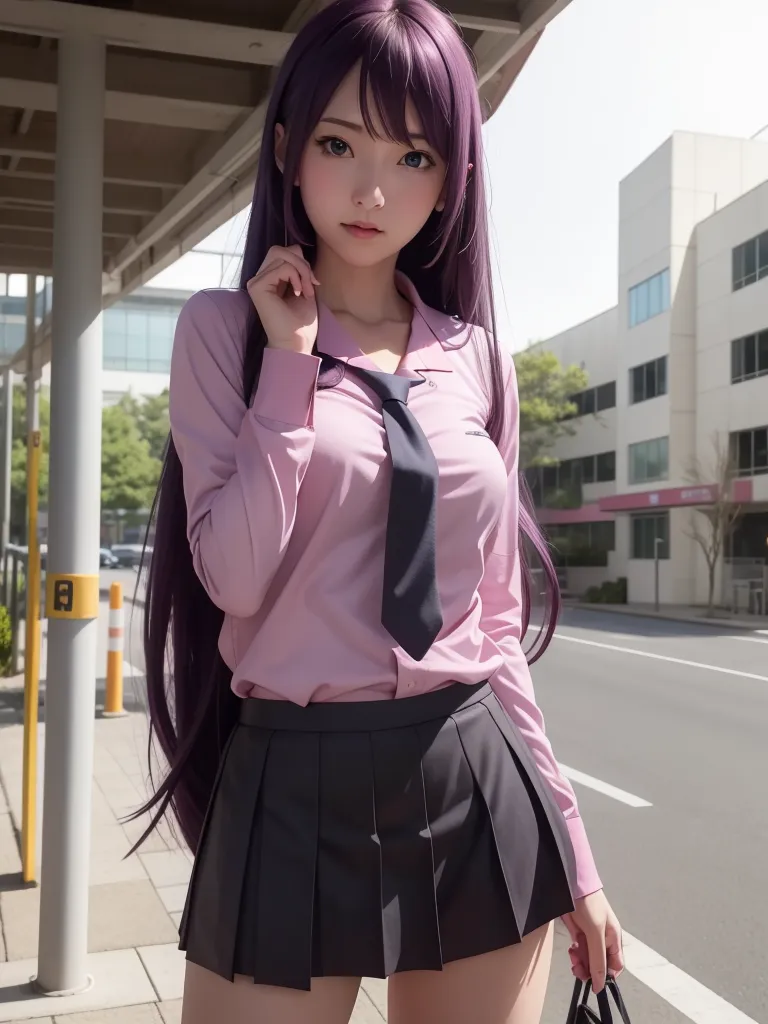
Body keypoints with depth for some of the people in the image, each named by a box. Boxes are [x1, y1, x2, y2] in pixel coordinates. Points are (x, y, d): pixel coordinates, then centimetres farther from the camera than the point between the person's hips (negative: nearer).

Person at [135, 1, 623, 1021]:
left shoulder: (475, 356, 6)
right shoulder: (227, 328, -2)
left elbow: (496, 620, 9)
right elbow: (237, 577, -14)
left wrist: (571, 852, 10)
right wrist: (291, 361, -12)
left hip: (477, 791, 3)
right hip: (296, 792, -3)